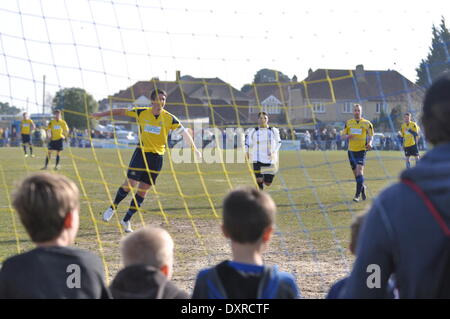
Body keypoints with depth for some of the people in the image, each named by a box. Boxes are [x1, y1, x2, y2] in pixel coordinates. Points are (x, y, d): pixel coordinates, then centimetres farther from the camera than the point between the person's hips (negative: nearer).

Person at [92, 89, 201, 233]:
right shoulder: (142, 112, -1)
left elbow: (184, 132, -1)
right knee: (130, 183, -12)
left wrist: (194, 148, -9)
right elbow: (122, 111, 8)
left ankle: (126, 220, 13)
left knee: (143, 191, 3)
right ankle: (113, 207, 13)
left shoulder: (169, 118, -3)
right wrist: (101, 114, 11)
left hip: (157, 157, 1)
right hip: (141, 152, -1)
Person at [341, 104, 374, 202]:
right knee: (355, 172, 10)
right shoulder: (348, 123, 9)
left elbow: (371, 135, 7)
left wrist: (369, 143, -14)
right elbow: (343, 136, 11)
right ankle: (362, 187, 36)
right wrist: (348, 136, -13)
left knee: (359, 171, -16)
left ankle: (358, 194, -15)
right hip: (351, 150, 4)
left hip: (361, 150, -4)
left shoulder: (367, 123, 1)